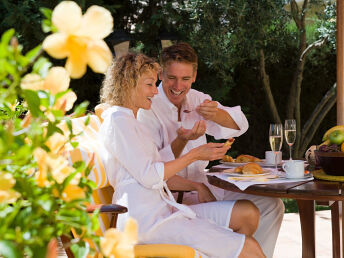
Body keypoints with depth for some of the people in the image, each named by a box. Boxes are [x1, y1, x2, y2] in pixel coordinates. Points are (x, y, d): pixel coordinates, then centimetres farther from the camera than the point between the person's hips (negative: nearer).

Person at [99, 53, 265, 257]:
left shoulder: (131, 121, 24)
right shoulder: (117, 120, -7)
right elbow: (148, 176, -14)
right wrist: (195, 155, -9)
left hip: (162, 208, 10)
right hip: (145, 219, -10)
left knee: (249, 213, 2)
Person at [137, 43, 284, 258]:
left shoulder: (196, 99, 10)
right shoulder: (148, 109, -10)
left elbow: (240, 125, 0)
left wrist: (215, 114, -22)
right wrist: (182, 141, -31)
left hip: (204, 184, 7)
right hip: (171, 192, -7)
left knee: (271, 205, -2)